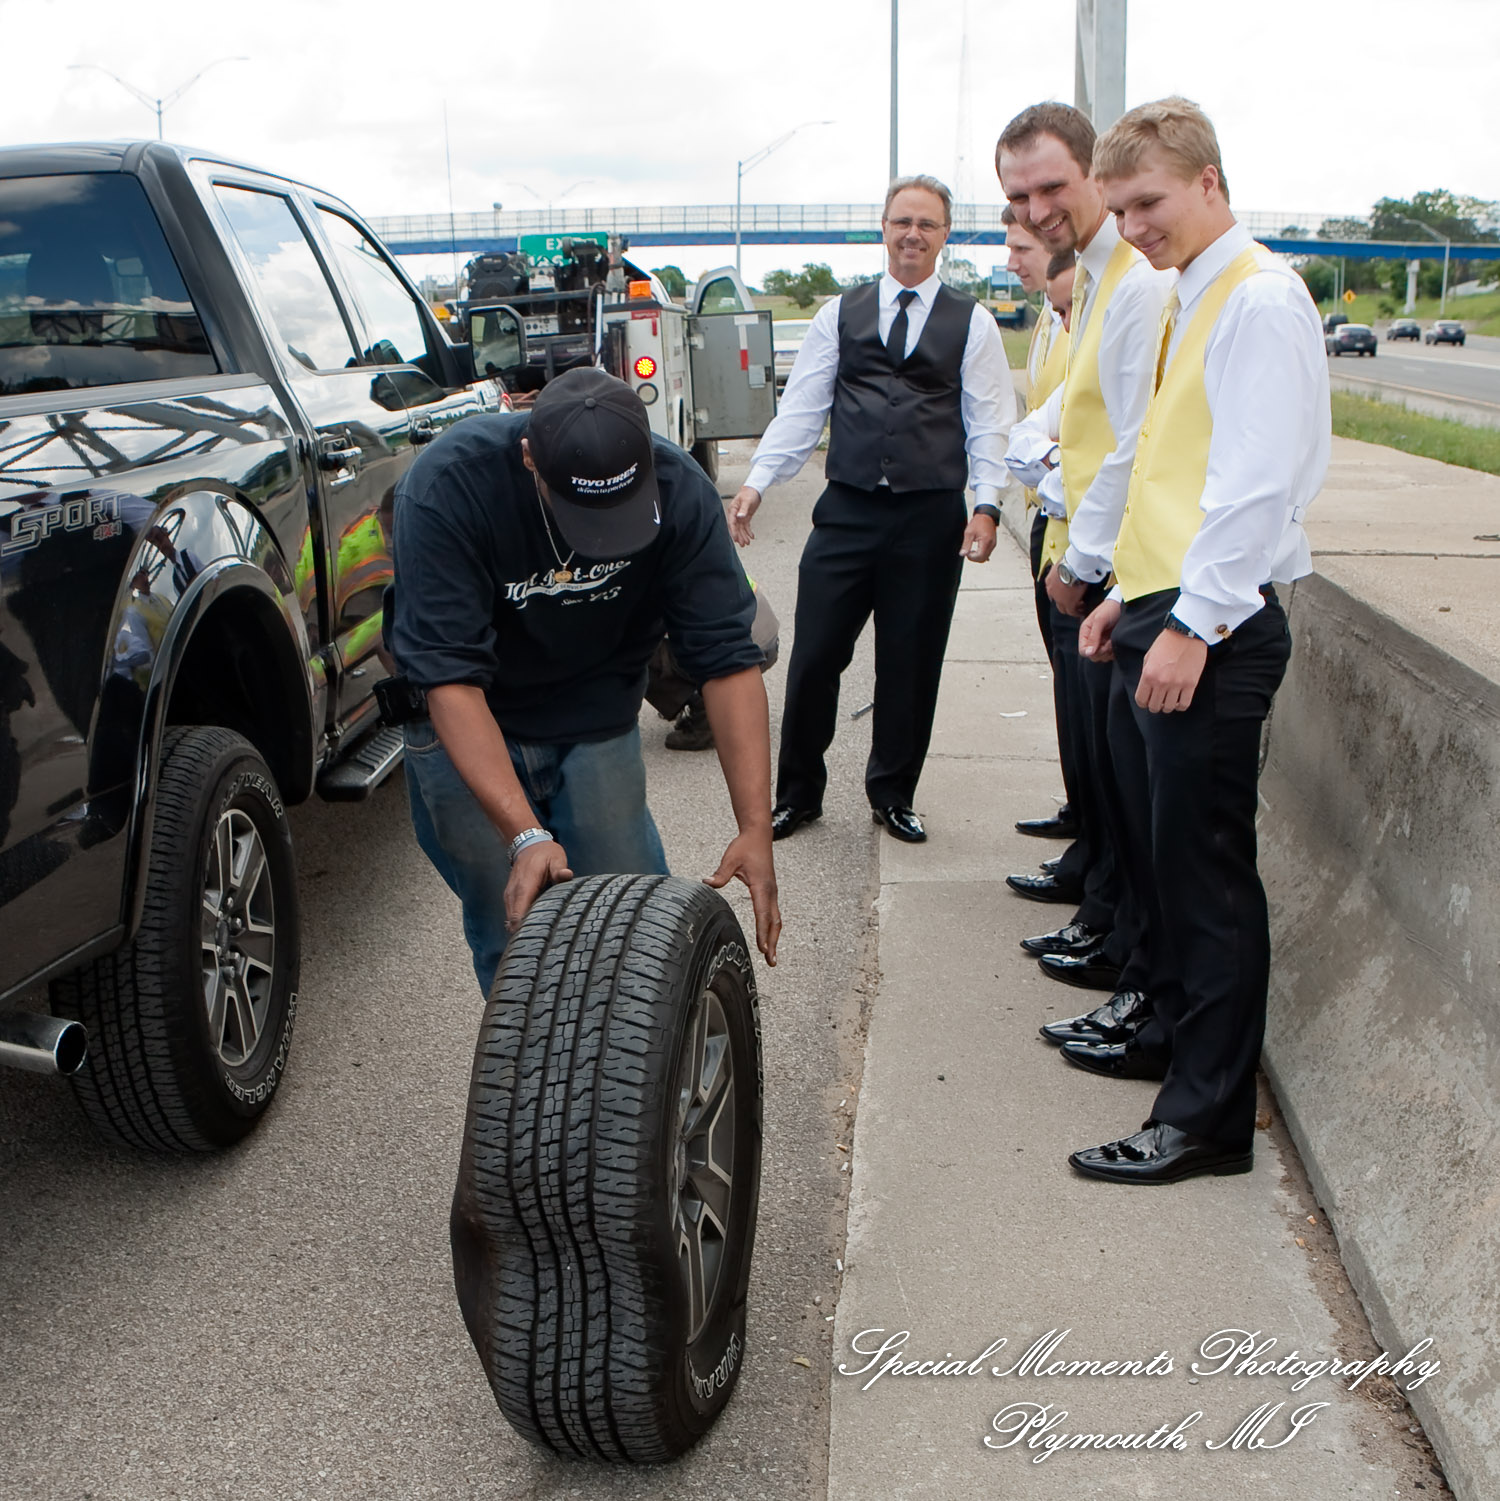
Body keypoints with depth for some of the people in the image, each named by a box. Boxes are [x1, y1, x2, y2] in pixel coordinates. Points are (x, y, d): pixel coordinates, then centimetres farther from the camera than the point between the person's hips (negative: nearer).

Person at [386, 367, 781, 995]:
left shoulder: (678, 490, -22)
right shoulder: (446, 487, -30)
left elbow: (728, 659, -22)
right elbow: (449, 678, -33)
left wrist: (756, 826, -30)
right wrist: (525, 836, -41)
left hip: (598, 722, 2)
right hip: (467, 728, -2)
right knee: (511, 936, 0)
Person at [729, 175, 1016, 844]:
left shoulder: (971, 323, 8)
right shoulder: (839, 314, 11)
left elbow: (989, 424, 4)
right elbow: (800, 410, 7)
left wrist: (986, 504, -10)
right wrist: (756, 483, -6)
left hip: (931, 518, 0)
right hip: (847, 512, 1)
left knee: (911, 664, 7)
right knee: (813, 656, 0)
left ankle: (893, 795, 26)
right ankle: (797, 793, 18)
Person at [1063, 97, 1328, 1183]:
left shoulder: (1260, 298, -11)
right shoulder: (1189, 301, 18)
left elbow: (1261, 481, -19)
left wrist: (1192, 623, -22)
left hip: (1212, 631, -9)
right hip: (1160, 615, 9)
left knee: (1207, 868, -4)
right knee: (1158, 849, 18)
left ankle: (1209, 1117, 5)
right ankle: (1172, 1034, 35)